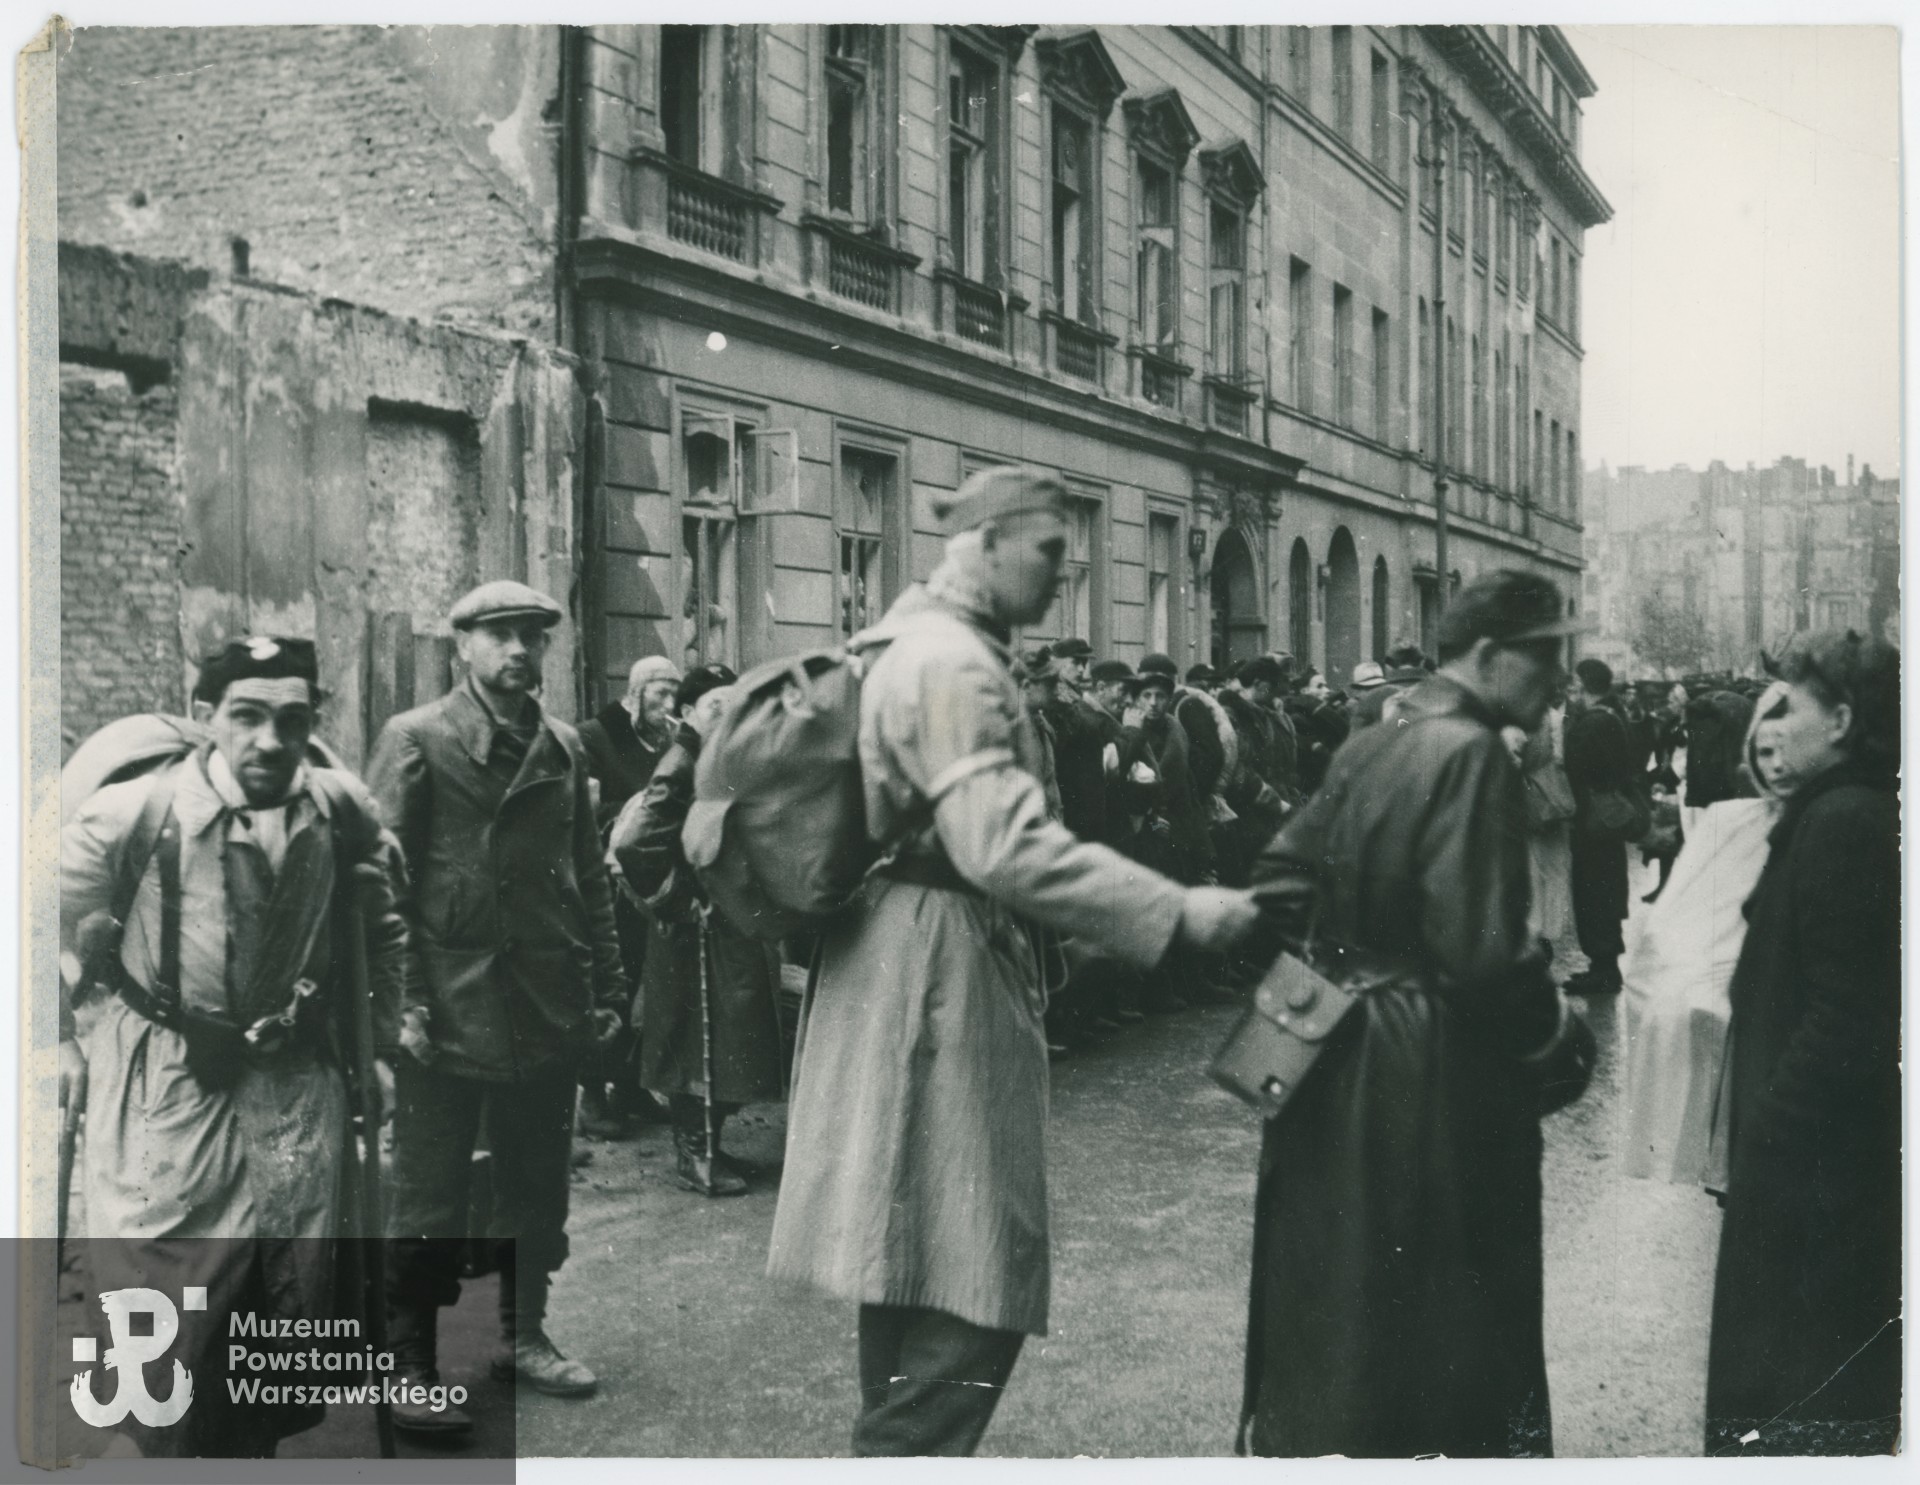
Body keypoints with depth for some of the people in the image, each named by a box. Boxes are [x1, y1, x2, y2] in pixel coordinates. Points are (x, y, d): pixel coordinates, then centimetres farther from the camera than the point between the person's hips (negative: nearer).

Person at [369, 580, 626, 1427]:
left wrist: (606, 989, 10)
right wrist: (400, 999, -15)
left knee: (537, 1187, 14)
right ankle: (410, 1363, 12)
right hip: (448, 1009, -5)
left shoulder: (562, 748, 12)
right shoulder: (415, 740, -4)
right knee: (430, 1197, 1)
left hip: (548, 1010, 5)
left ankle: (522, 1335, 28)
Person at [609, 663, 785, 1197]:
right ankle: (694, 1155, 9)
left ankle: (705, 1146, 25)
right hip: (700, 929, -9)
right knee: (702, 1037, -2)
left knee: (725, 1041, 14)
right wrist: (673, 901, -18)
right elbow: (633, 843, -26)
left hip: (734, 925, 9)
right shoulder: (681, 768, -16)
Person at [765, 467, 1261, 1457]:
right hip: (942, 980, -11)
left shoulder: (918, 645, 16)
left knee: (914, 1269, 18)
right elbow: (1005, 847, -29)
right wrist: (1178, 912, -27)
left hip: (913, 972, 11)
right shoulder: (954, 665, -17)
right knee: (974, 1292, -6)